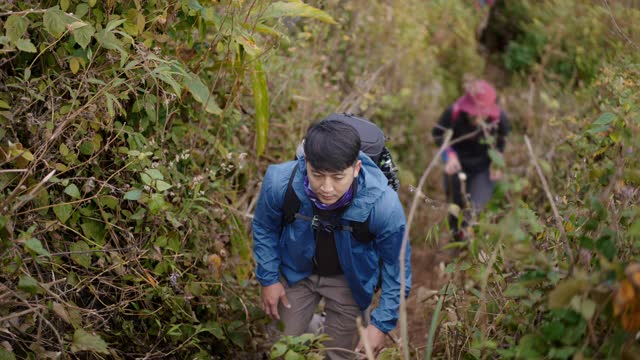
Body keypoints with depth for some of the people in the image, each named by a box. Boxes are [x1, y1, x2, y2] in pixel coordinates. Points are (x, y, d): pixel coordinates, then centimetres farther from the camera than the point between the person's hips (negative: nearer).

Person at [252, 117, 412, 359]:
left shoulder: (383, 205, -35)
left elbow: (396, 266, -17)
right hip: (296, 272, 1)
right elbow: (264, 228, -7)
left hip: (348, 281, -1)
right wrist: (268, 278, -3)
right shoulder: (279, 182, -32)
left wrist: (382, 323, -14)